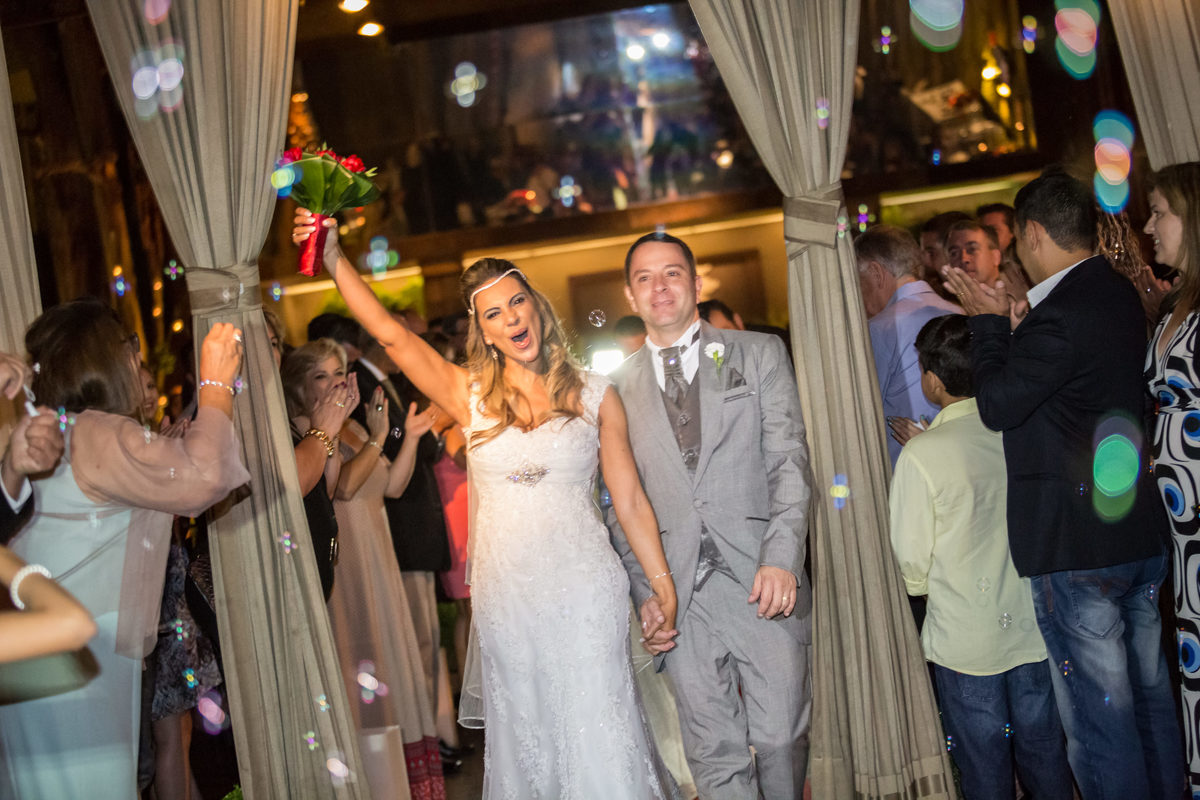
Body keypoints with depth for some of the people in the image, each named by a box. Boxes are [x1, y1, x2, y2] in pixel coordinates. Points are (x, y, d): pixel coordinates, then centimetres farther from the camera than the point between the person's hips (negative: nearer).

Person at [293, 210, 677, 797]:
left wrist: (663, 587, 3)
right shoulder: (470, 395, 4)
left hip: (583, 590, -1)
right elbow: (389, 332, -4)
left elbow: (630, 500, 4)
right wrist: (334, 258, -13)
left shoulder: (593, 395, 3)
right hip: (504, 593, 2)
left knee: (595, 733, 0)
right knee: (524, 735, 10)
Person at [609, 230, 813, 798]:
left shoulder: (760, 354, 7)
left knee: (780, 736, 4)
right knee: (713, 753, 4)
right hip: (679, 594, 1)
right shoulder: (619, 387, 11)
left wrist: (781, 559, -14)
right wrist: (645, 591, 0)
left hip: (762, 582, -1)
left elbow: (789, 460, -1)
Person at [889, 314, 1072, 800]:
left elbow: (912, 566, -13)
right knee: (1045, 759, 18)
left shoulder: (921, 455, -18)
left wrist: (919, 584, 9)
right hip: (1035, 629, 4)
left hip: (966, 639, -4)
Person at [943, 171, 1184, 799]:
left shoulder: (1061, 315, -21)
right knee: (1149, 698, 21)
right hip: (1143, 533, 10)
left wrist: (990, 321, -4)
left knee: (1098, 720, 1)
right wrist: (1005, 322, 14)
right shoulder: (1120, 293, 10)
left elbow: (996, 404, -15)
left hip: (1077, 547, -10)